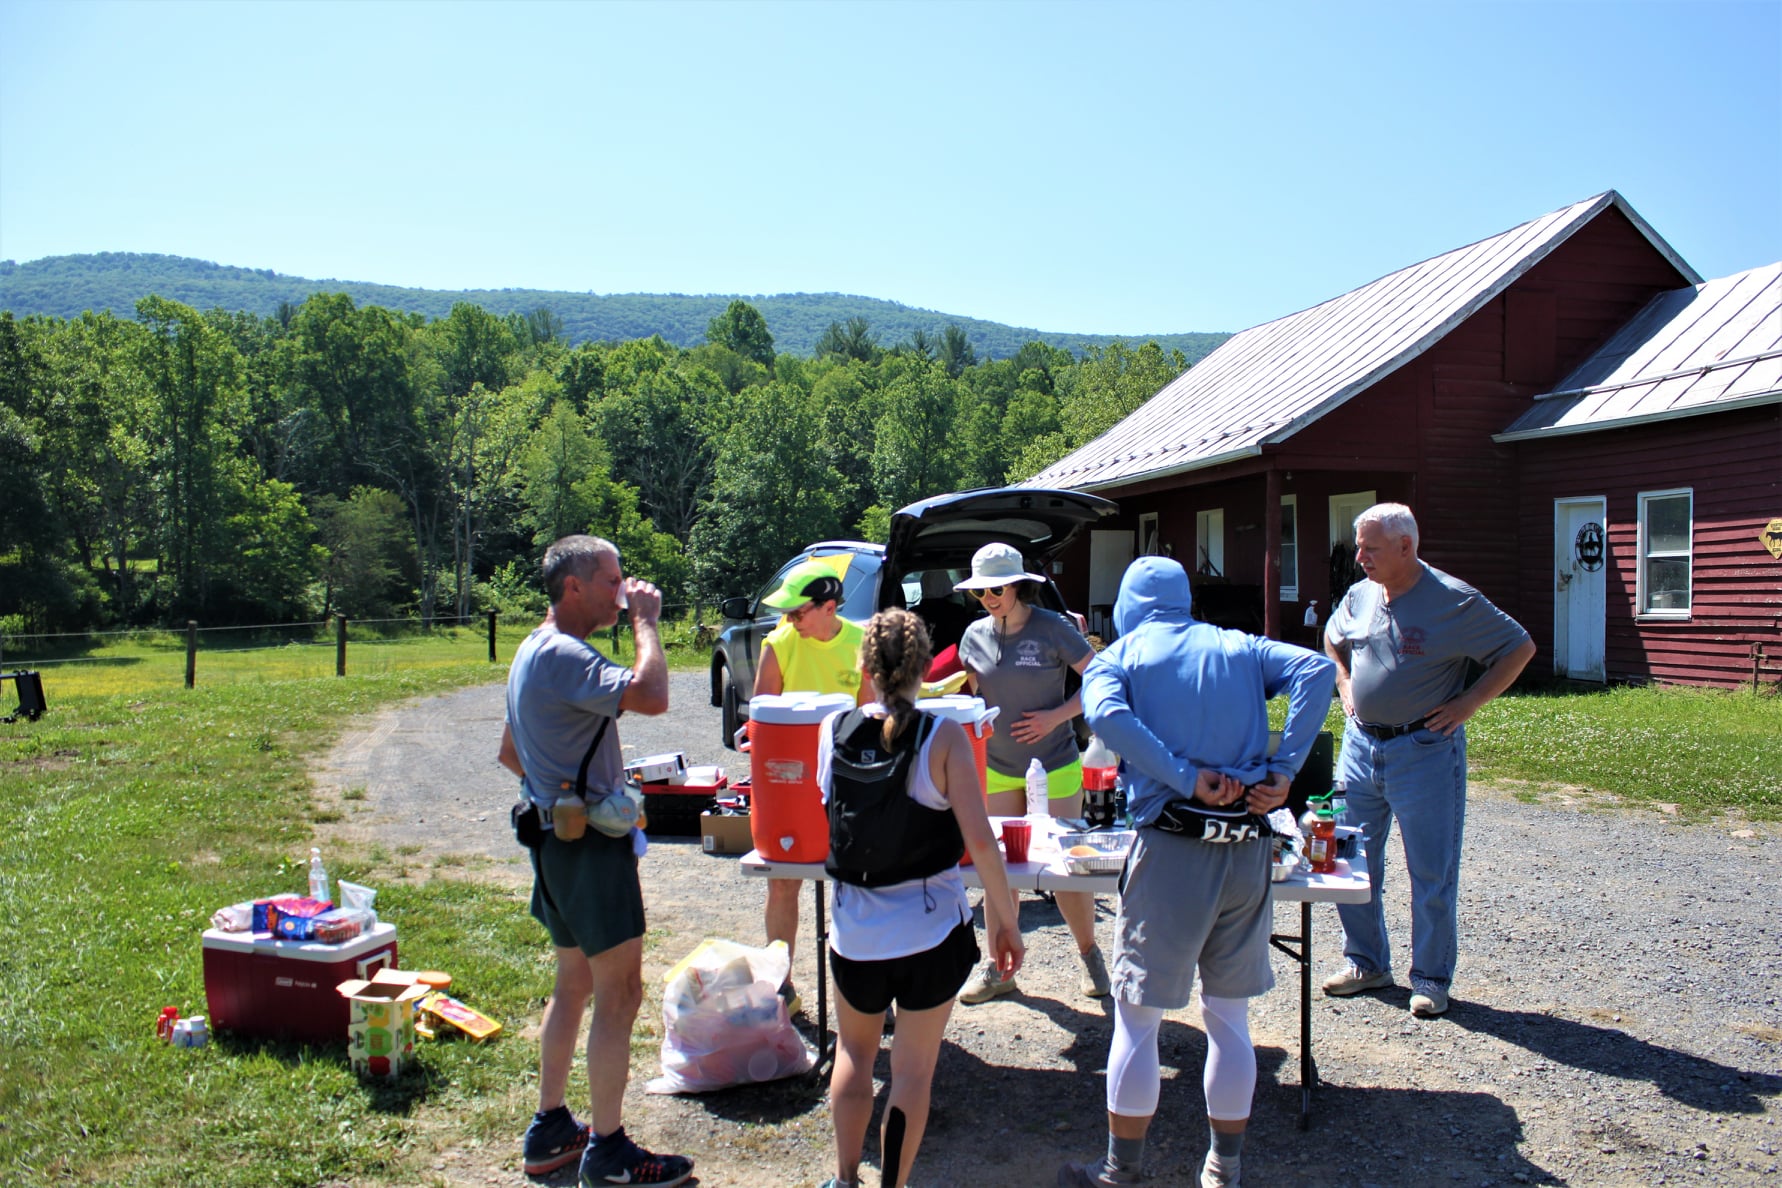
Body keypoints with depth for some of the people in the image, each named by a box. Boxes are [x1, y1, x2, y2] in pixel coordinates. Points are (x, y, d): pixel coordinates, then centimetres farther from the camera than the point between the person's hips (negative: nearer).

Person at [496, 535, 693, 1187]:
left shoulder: (535, 652, 14)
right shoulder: (563, 655, -21)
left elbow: (509, 753, 22)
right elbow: (650, 695, -34)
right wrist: (646, 619, -20)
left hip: (559, 837, 11)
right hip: (591, 845, -11)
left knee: (574, 984, 19)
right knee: (619, 993, -1)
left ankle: (549, 1131, 30)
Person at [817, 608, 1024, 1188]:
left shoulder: (832, 732, -6)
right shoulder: (944, 736, -14)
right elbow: (979, 840, -17)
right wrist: (1005, 918, -4)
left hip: (856, 930, 3)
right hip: (933, 929, -2)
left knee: (853, 1050, 26)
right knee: (913, 1069, 13)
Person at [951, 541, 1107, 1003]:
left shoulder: (1052, 628, -12)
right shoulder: (976, 635, 1)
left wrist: (1055, 716, -18)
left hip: (1055, 768, -4)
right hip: (997, 770, 4)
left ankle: (1088, 953, 27)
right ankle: (999, 967, 22)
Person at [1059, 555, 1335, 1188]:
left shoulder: (1117, 657, 4)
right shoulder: (1239, 648, 13)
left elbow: (1106, 714, -18)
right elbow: (1317, 668, -3)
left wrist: (1189, 779, -17)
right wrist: (1283, 769, -7)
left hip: (1172, 849, -4)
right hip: (1249, 848, 4)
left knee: (1137, 1018, 9)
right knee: (1230, 1018, 17)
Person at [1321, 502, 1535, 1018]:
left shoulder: (1454, 601, -12)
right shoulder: (1359, 596, 5)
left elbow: (1520, 648, -6)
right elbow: (1333, 639, 26)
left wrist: (1467, 704, -11)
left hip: (1425, 750, -5)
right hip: (1361, 744, 6)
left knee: (1432, 874, 3)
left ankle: (1431, 978, 18)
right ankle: (1365, 962, 27)